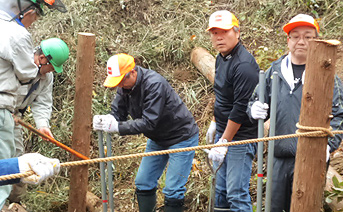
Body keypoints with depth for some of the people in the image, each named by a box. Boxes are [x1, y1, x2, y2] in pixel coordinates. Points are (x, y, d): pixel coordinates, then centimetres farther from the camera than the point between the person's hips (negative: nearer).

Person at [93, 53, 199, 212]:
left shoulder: (154, 84, -30)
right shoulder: (124, 86, -6)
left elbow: (149, 122, -34)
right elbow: (117, 113, -7)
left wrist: (118, 127, -37)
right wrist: (103, 121, -30)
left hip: (181, 137, -8)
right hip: (157, 138, 8)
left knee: (173, 190, -9)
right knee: (143, 184, 8)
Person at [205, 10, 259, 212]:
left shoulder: (244, 64, -21)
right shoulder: (221, 58, 11)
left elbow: (241, 108, -22)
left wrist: (224, 142, -20)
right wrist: (215, 124, 25)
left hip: (240, 138, -10)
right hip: (224, 133, 10)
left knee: (237, 195, -8)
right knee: (221, 190, 17)